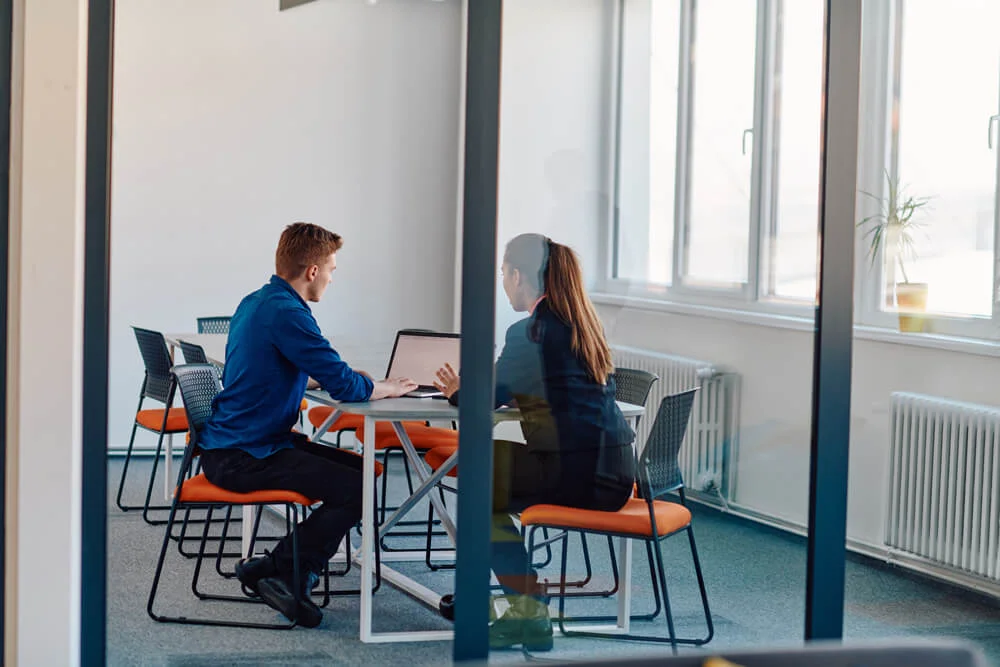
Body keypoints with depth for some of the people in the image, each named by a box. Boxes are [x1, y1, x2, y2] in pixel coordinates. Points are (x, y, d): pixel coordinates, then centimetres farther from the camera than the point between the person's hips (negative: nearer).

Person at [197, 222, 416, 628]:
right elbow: (344, 386, -19)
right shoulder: (285, 313, -19)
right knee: (356, 488, -18)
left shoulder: (255, 303, 14)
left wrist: (355, 380, 19)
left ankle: (297, 571, 7)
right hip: (243, 458, -11)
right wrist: (388, 388, 1)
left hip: (231, 443, 11)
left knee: (357, 468, 13)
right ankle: (275, 569, -7)